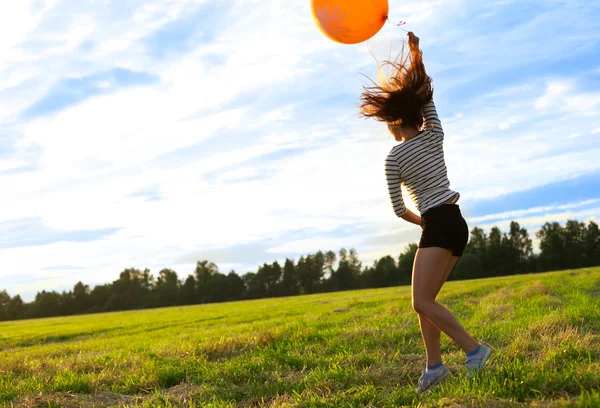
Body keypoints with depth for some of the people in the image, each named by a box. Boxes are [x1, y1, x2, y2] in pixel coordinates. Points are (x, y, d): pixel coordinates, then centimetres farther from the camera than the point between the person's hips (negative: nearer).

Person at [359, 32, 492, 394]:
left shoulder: (394, 158, -6)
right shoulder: (434, 136, 8)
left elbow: (399, 209, 0)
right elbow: (427, 95, 22)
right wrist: (416, 52, 25)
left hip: (439, 226, -8)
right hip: (457, 224, 8)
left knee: (422, 303, -10)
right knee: (425, 301, 9)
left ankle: (474, 349, -14)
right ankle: (434, 365, 5)